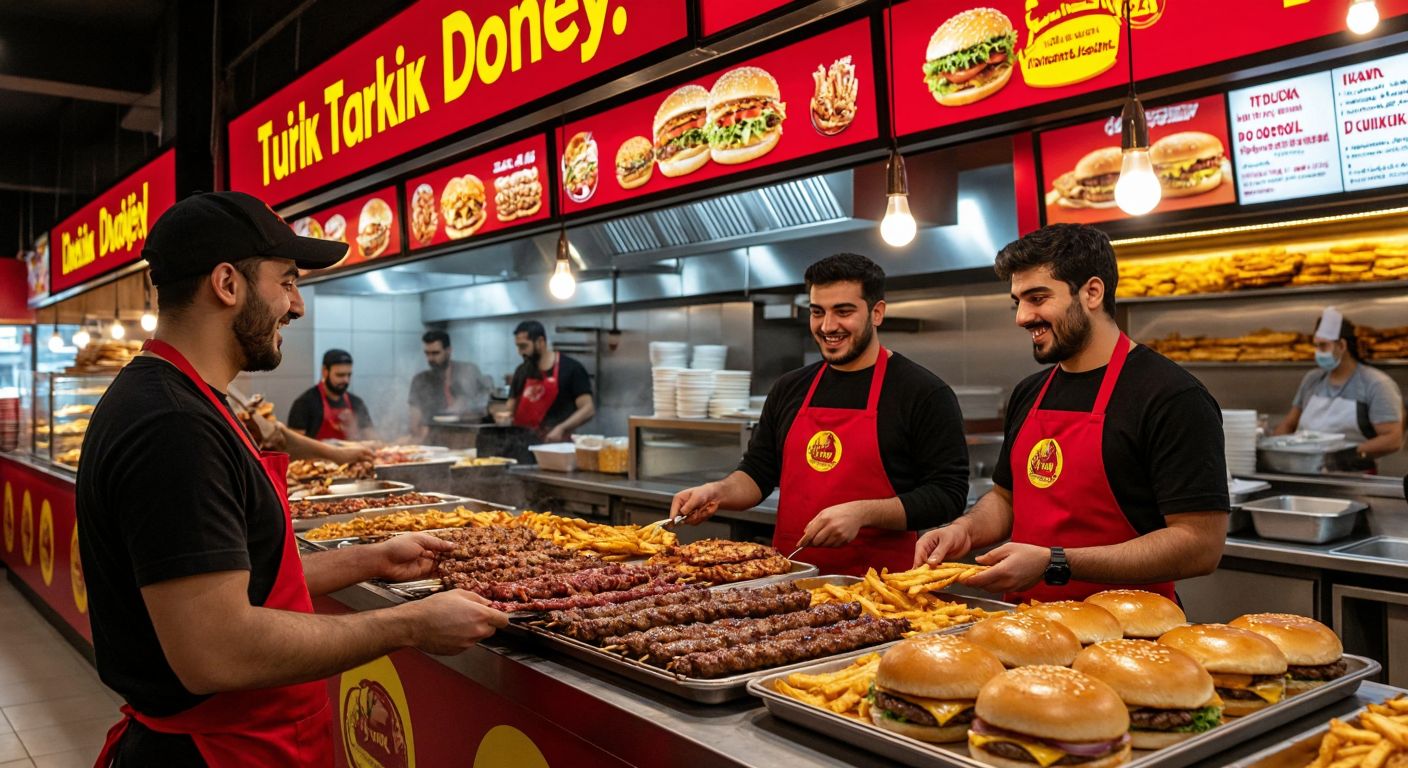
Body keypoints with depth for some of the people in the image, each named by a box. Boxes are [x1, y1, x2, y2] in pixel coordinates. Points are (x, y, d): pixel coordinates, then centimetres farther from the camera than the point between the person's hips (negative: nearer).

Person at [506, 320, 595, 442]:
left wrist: (561, 428, -22)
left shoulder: (571, 369, -5)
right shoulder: (521, 372, 12)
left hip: (558, 443, -5)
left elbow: (588, 409, -10)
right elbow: (511, 409, 19)